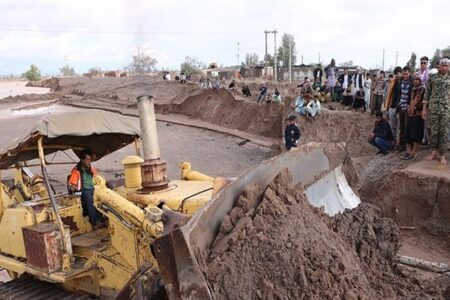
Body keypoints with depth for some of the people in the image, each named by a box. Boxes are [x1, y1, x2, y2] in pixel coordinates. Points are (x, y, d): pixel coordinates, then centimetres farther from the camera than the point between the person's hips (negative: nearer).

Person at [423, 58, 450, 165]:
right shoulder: (432, 78, 5)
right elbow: (427, 93, 7)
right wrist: (424, 109, 3)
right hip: (433, 108, 0)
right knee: (434, 131, 5)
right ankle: (434, 152, 18)